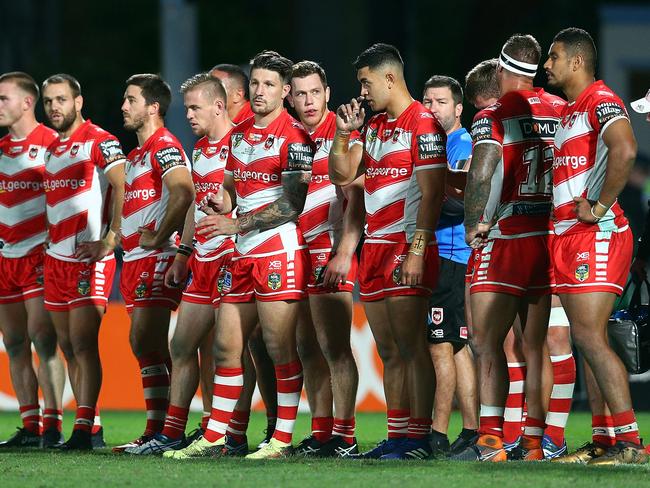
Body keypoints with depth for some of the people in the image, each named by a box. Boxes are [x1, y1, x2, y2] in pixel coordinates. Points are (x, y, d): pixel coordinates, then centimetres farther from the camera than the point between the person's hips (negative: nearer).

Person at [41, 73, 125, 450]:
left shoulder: (99, 141, -8)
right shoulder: (52, 149, 17)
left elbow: (123, 188, -16)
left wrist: (110, 239, -21)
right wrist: (49, 243, 15)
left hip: (90, 259, -8)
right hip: (56, 259, 8)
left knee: (83, 343, -13)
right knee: (68, 346, 7)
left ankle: (83, 428, -13)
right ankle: (91, 426, 12)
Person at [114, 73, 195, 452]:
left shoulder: (164, 146, -11)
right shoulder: (139, 153, 21)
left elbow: (184, 192, -26)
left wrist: (158, 237, -21)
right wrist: (119, 237, 17)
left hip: (156, 258, -10)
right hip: (136, 260, 10)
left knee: (149, 343, -12)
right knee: (143, 345, 8)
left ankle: (162, 432, -11)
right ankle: (157, 431, 10)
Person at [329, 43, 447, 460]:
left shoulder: (422, 124, -9)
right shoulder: (374, 126, 17)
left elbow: (432, 193, -14)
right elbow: (342, 175, 23)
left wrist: (417, 251, -20)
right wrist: (343, 133, 8)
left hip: (407, 248, -9)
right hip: (376, 249, 9)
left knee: (411, 345, -9)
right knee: (389, 351, 9)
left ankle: (419, 437, -8)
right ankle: (396, 435, 11)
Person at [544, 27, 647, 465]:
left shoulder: (600, 101, -11)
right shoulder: (569, 112, 20)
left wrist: (600, 206, -23)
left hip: (597, 235, -10)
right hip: (569, 238, 10)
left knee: (589, 336, -13)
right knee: (587, 338, 8)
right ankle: (610, 441, 10)